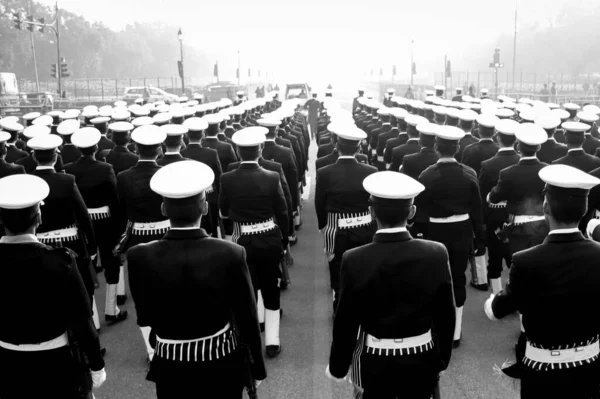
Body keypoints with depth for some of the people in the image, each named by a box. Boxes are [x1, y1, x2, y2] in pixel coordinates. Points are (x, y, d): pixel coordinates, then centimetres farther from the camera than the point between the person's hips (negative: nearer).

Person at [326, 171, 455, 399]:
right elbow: (446, 315, -4)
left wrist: (337, 366, 6)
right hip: (422, 360, 1)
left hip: (375, 361, -1)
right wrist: (442, 359, 12)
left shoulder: (355, 260, -18)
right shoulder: (436, 254, -13)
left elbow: (346, 321, -10)